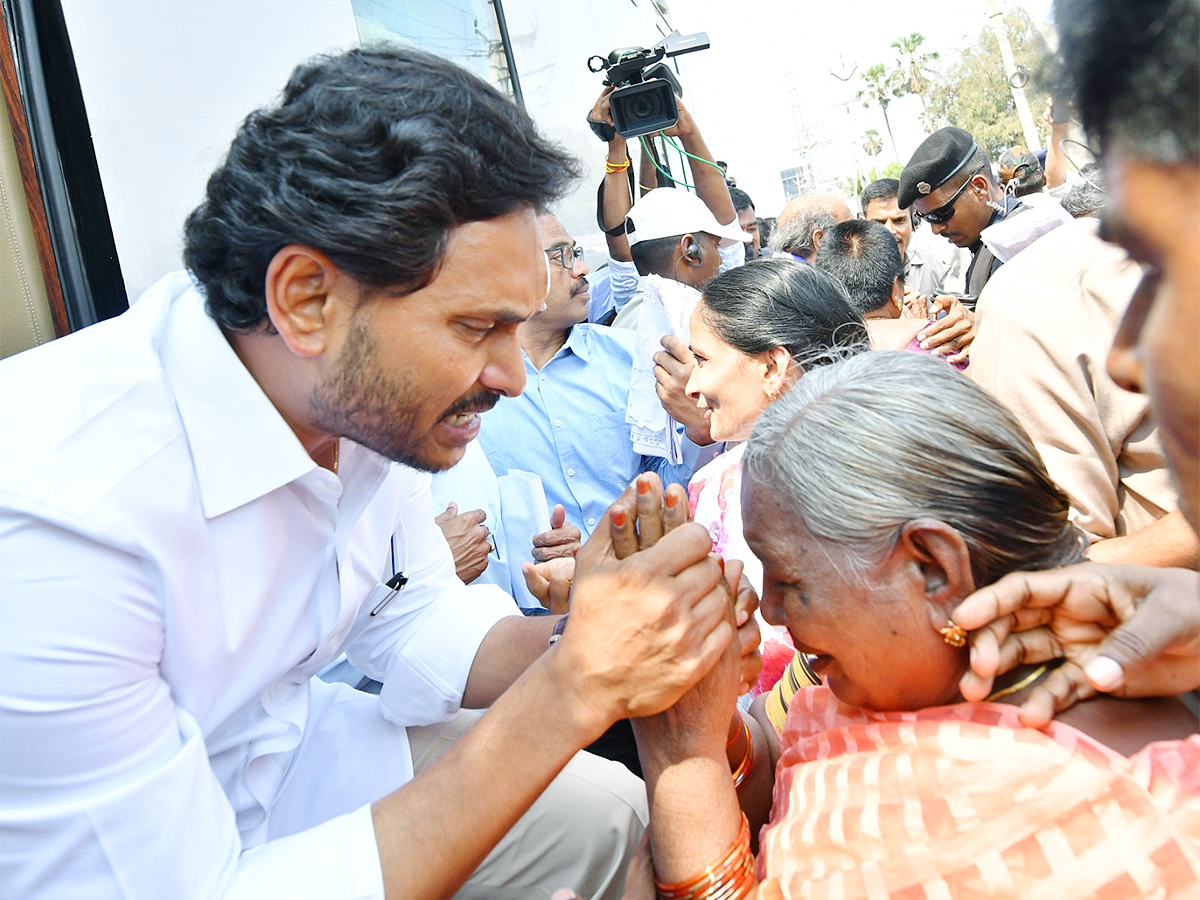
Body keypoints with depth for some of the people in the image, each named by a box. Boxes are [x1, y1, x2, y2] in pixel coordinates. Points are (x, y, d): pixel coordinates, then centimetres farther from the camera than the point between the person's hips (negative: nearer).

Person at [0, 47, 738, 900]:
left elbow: (422, 623, 0)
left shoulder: (368, 395, -13)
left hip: (281, 748, 6)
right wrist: (568, 695, -33)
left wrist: (580, 651, -20)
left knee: (603, 806, 1)